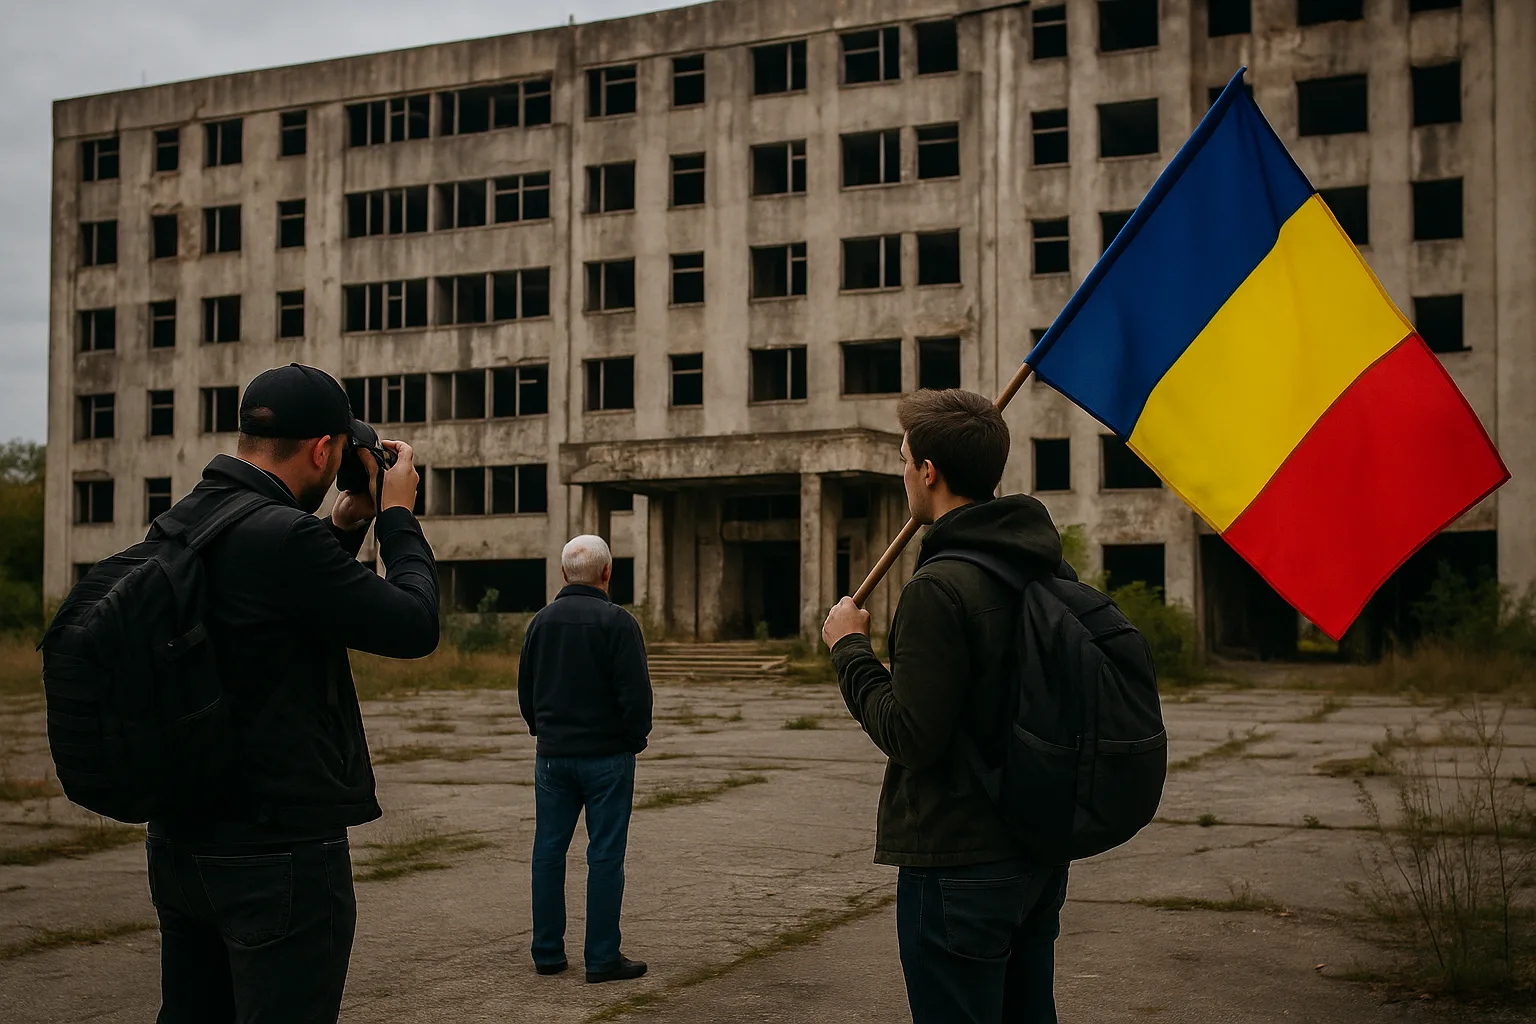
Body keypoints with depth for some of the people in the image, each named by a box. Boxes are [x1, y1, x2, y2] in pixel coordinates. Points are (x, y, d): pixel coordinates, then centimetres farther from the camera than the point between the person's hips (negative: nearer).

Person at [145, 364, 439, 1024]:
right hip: (278, 847, -9)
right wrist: (398, 516, -3)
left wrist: (344, 526, 15)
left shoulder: (178, 525, 6)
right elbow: (414, 628, -15)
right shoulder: (283, 535, -22)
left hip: (178, 839, 9)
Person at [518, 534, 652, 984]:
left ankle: (547, 951, 15)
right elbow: (636, 692, -15)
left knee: (549, 850, 11)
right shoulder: (617, 622, -12)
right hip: (606, 756, -5)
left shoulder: (541, 621, 6)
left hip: (552, 755, 5)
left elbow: (525, 688, 13)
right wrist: (635, 740, 0)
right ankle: (602, 958, 2)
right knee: (605, 855, 0)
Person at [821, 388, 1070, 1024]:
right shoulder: (1050, 572, 6)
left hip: (959, 861, -9)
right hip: (1040, 849, 9)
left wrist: (851, 649, -7)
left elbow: (910, 737, -21)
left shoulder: (939, 588, -20)